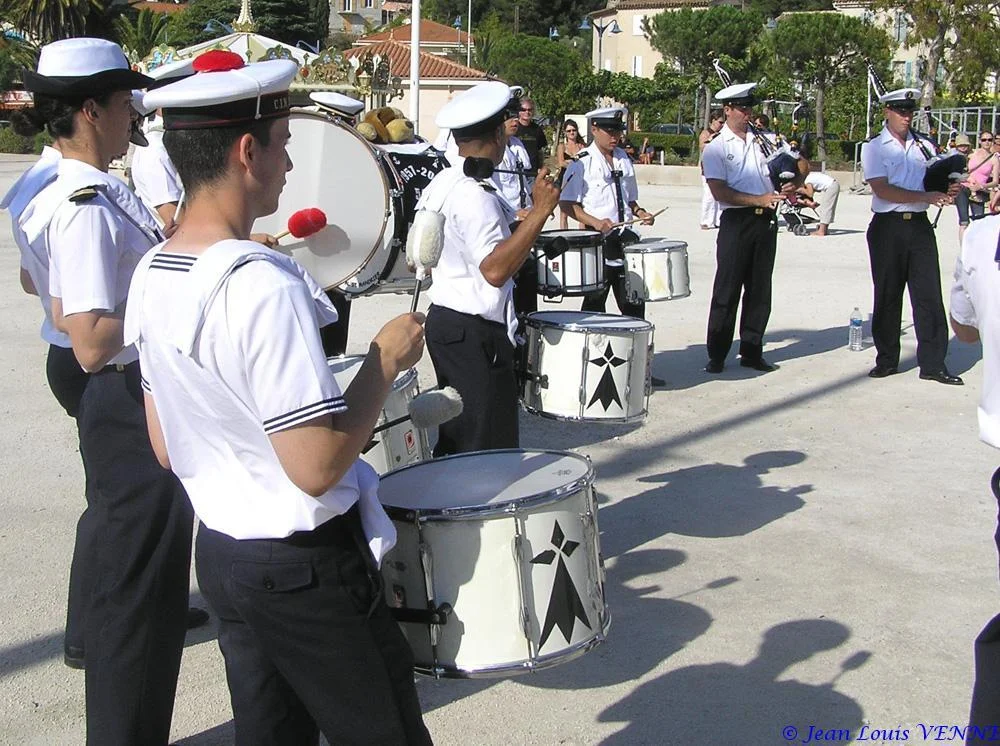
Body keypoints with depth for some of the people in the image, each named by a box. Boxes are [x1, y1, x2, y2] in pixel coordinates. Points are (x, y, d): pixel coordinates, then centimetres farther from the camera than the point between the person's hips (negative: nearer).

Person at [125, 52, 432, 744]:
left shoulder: (151, 275, 2)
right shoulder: (260, 284, -25)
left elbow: (165, 448, 9)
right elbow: (318, 467, -26)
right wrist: (386, 360, -16)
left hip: (220, 553, 8)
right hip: (305, 569, -8)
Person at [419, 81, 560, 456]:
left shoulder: (439, 184, 10)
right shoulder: (474, 196, -19)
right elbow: (495, 269, -29)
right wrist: (539, 211, -27)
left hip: (444, 322, 10)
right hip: (474, 333, -10)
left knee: (454, 443, 17)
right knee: (489, 452, -5)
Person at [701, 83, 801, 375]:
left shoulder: (762, 142, 14)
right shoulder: (716, 148, -1)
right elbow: (720, 192, -11)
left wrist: (786, 189, 0)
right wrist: (759, 199, -18)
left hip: (766, 220, 5)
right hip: (736, 221, -5)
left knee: (760, 290, 9)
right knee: (727, 290, -2)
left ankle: (752, 351, 17)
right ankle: (717, 355, 6)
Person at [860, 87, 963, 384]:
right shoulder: (874, 148, 1)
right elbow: (882, 190, -11)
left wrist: (947, 191, -5)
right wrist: (925, 196, -18)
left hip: (920, 226, 3)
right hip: (888, 226, -3)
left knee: (929, 294, -1)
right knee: (887, 296, 5)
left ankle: (933, 363, 3)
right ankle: (887, 360, 17)